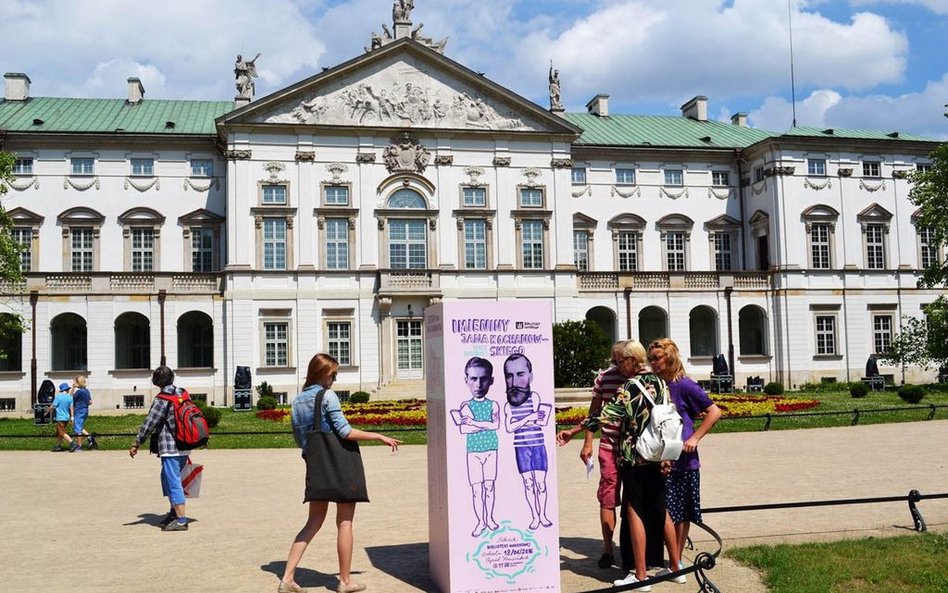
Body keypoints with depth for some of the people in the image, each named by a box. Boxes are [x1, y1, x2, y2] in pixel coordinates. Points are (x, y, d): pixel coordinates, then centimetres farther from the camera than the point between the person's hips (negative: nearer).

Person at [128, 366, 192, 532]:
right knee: (168, 478, 22)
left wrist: (136, 444, -7)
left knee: (173, 482, -5)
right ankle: (174, 512, 29)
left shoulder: (162, 399, -13)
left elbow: (149, 423, -14)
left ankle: (181, 520, -4)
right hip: (184, 447, 8)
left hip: (170, 448, -8)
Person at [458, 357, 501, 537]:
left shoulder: (493, 405, 1)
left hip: (491, 449, 1)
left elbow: (496, 425, -14)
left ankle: (490, 518, 22)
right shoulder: (466, 406, -2)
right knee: (476, 488, 2)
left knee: (489, 485, 8)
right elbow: (463, 429, -15)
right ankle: (480, 521, 13)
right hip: (473, 451, -1)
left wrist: (474, 423, -17)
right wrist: (485, 425, -17)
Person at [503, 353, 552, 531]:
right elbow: (509, 427, -8)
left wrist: (518, 421, -12)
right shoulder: (508, 405, 1)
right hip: (521, 448, 1)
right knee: (528, 482, 4)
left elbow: (540, 422, -12)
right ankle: (534, 516, 15)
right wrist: (528, 419, -15)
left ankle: (542, 515, 16)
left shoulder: (534, 397, -4)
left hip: (538, 446, -1)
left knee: (540, 482, 2)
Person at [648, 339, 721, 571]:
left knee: (681, 513, 6)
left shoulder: (684, 385, -10)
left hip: (683, 460, -5)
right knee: (664, 511, 7)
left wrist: (695, 438, -13)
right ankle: (673, 561, 18)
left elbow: (714, 412, -9)